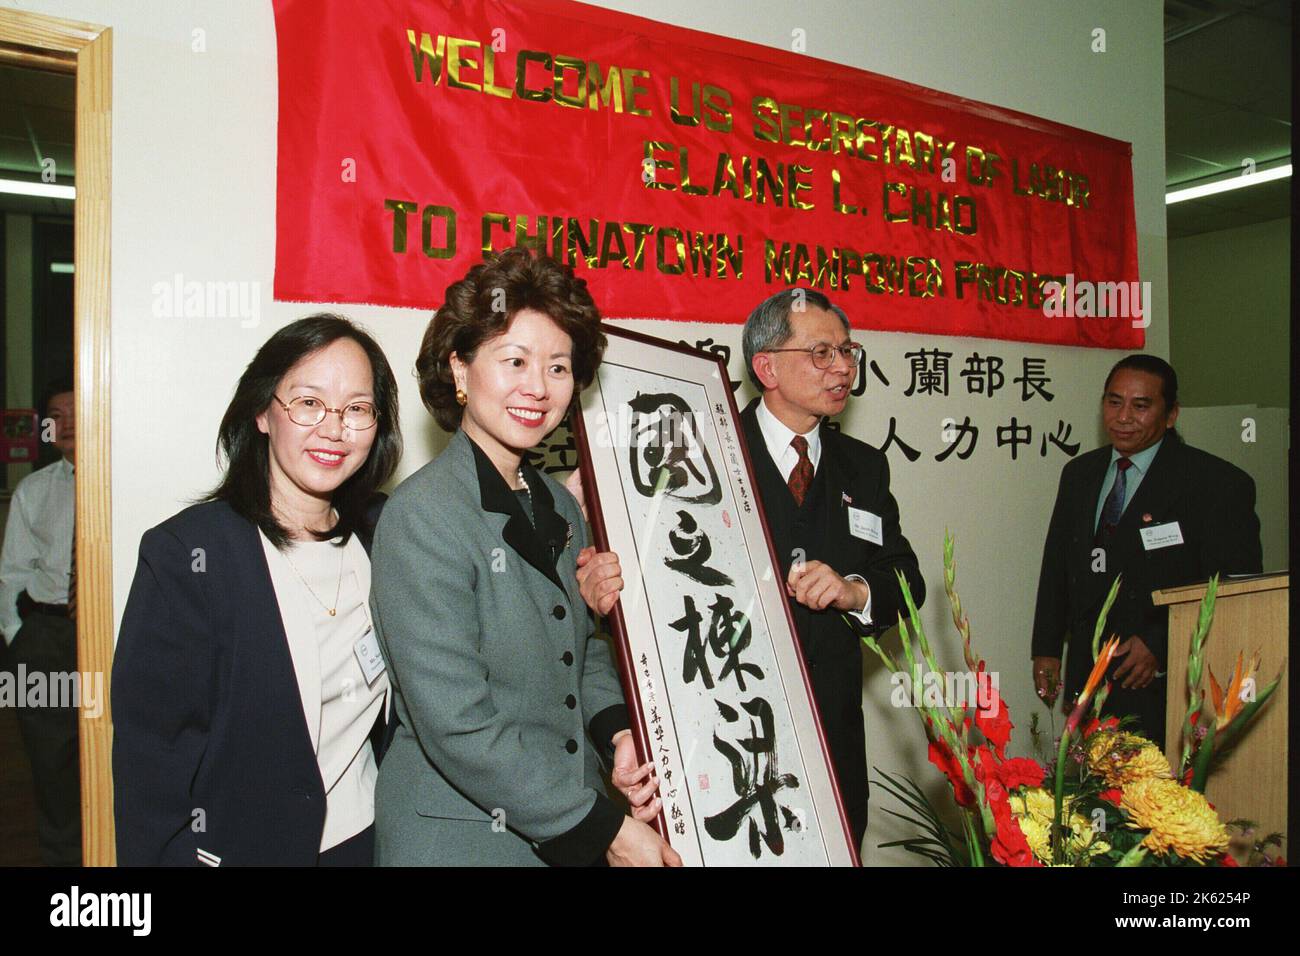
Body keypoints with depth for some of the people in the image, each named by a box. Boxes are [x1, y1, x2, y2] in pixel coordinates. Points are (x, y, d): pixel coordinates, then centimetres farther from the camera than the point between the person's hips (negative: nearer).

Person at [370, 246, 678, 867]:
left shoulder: (558, 505, 4)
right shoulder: (423, 515, -19)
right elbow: (457, 726, -22)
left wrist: (617, 729, -6)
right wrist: (605, 828, -17)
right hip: (459, 838, -6)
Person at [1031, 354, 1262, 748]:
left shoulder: (1219, 484, -6)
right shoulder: (1079, 474, 12)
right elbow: (1057, 566, 16)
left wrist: (1162, 645, -14)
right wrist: (1046, 648, 12)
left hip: (1164, 679, -4)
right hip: (1088, 676, 5)